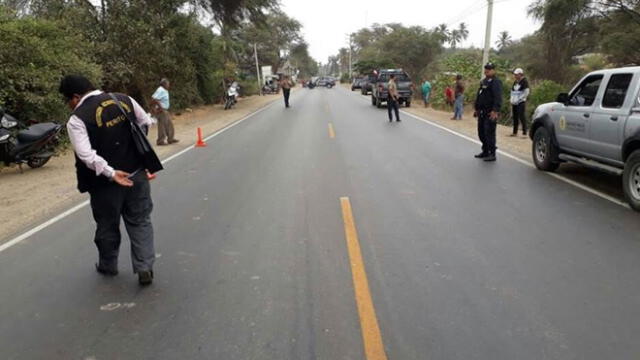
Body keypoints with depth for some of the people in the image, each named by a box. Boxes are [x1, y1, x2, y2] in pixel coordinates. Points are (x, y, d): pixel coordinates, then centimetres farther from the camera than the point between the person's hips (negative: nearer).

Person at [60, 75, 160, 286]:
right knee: (140, 222, 13)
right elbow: (146, 124, 10)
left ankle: (108, 266, 36)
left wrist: (110, 173, -23)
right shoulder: (125, 100, 0)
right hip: (137, 174, 3)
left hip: (106, 182, -3)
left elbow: (86, 155, -24)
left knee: (107, 225, 16)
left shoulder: (77, 119, -13)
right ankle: (145, 267, 8)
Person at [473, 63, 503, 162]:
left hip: (490, 113, -9)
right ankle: (485, 152, 27)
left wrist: (495, 111, -28)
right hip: (482, 113, 9)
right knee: (481, 133, 14)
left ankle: (492, 154, -4)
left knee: (489, 133, -9)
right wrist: (476, 109, 24)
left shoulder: (495, 82, -10)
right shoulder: (483, 81, 19)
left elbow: (498, 98, -20)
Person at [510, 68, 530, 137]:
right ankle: (515, 132, 16)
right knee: (515, 117, 9)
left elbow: (526, 93, -11)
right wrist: (512, 100, 9)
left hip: (521, 102, -7)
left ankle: (524, 133, -10)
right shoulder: (515, 82, 16)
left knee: (522, 117, -11)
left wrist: (518, 99, -14)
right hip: (514, 103, 7)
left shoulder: (524, 82, -6)